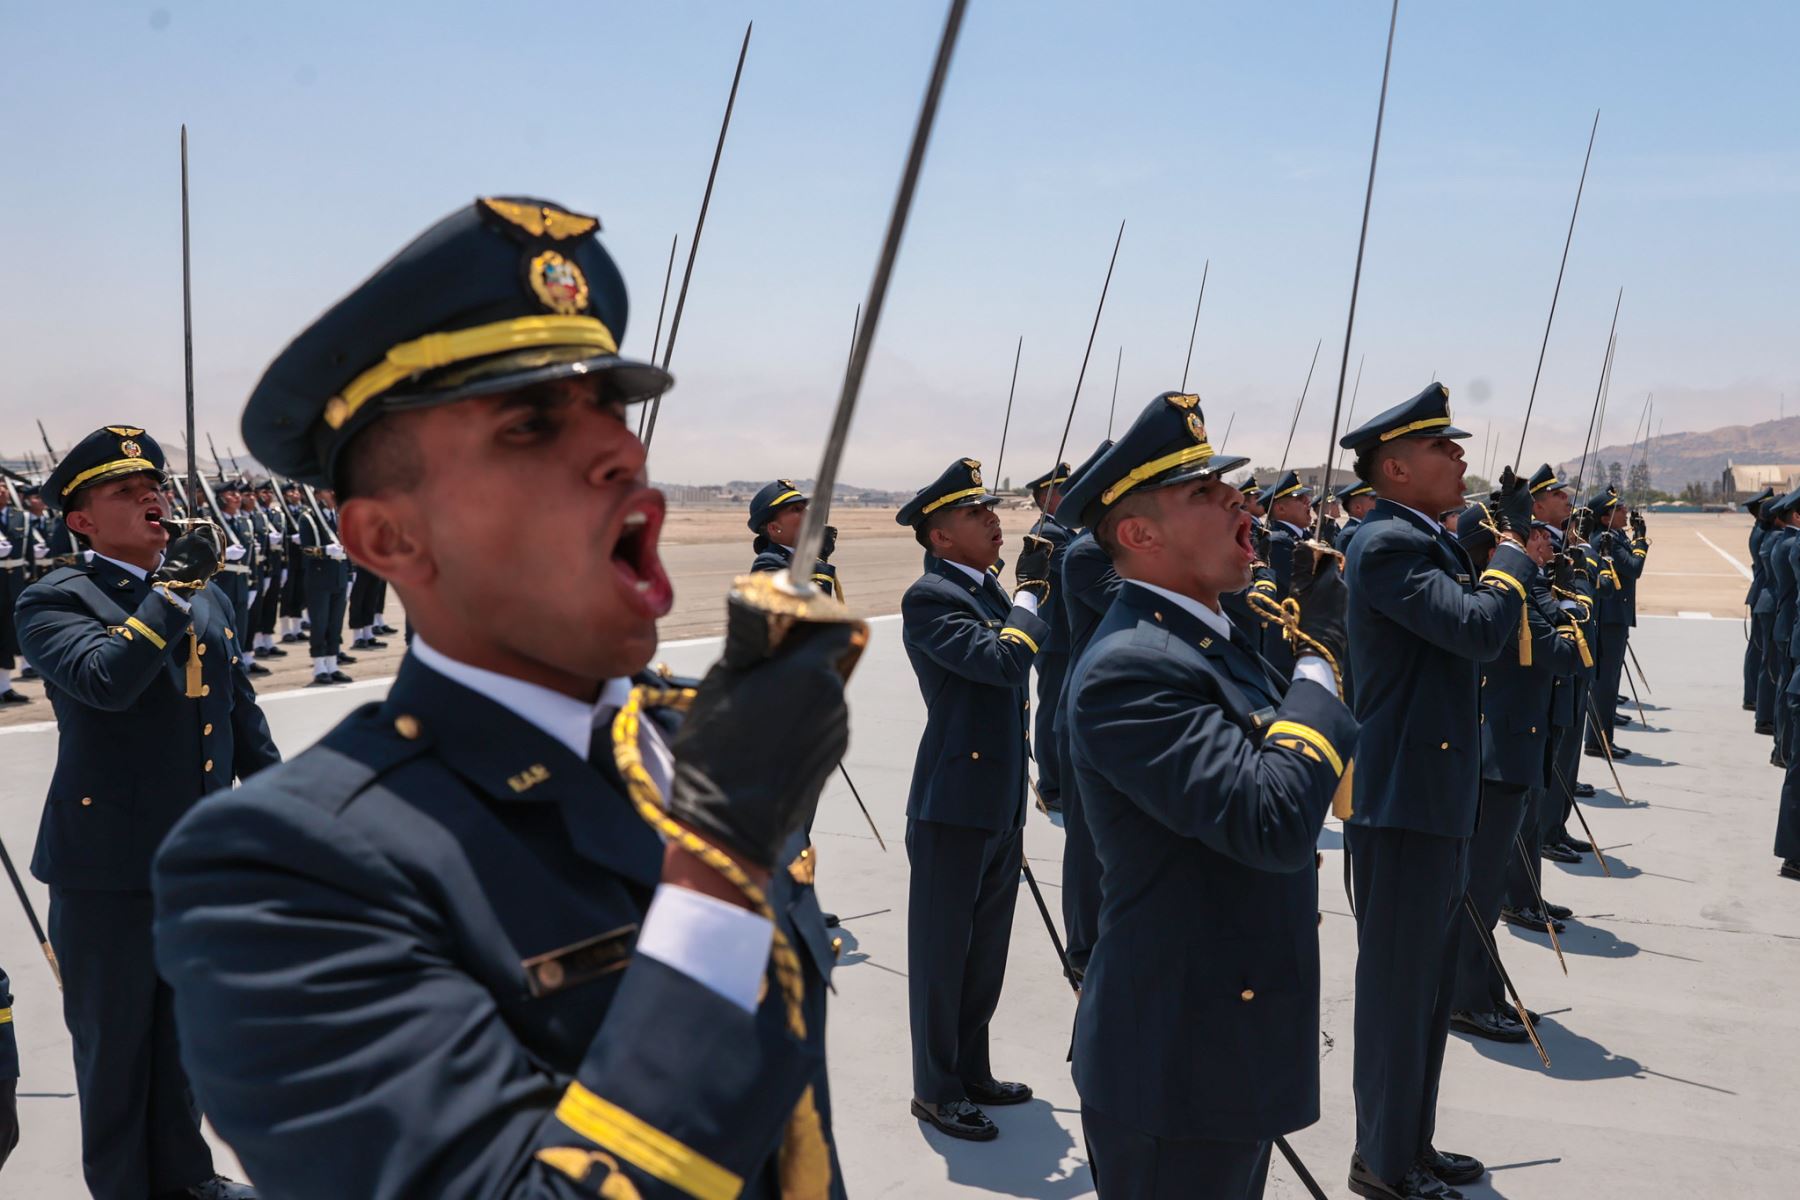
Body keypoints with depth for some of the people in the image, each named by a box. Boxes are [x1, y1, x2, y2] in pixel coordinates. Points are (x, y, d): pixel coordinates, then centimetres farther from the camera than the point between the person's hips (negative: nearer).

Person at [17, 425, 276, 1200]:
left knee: (182, 1032, 20)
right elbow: (105, 678, -29)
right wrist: (168, 591, -21)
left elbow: (243, 713, 17)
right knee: (114, 1041, 10)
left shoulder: (207, 599, 11)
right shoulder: (55, 602, -8)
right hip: (110, 865, -6)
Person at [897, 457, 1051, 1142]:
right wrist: (1030, 589, -16)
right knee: (942, 951, 5)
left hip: (1001, 803, 9)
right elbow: (1002, 659, -27)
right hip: (953, 807, -9)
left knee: (985, 950, 18)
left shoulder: (988, 592, 12)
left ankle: (971, 1072, 33)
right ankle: (936, 1091, 19)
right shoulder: (930, 598, -15)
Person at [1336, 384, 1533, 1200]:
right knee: (1397, 984, 2)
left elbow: (1480, 628, 18)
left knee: (1427, 982, 19)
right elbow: (1480, 628, -28)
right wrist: (1512, 550, -11)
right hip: (1401, 803, -10)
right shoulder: (1388, 543, -18)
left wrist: (1510, 536, 10)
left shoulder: (1423, 538, 13)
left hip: (1437, 797, 10)